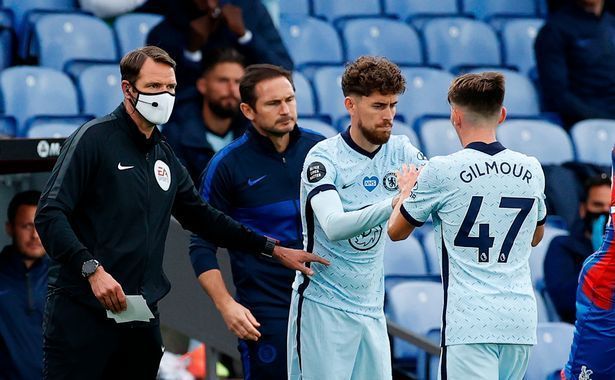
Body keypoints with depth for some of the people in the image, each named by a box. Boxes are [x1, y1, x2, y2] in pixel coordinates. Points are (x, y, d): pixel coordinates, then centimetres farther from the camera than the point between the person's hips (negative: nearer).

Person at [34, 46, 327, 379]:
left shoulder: (164, 157, 15)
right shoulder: (95, 138, -7)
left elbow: (203, 218, 23)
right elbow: (50, 215, -13)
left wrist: (273, 249, 19)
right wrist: (93, 270, -23)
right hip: (82, 311, -7)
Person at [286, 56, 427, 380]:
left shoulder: (399, 152, 5)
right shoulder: (324, 157, -12)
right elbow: (334, 226, -27)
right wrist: (393, 204, -39)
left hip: (371, 309, 6)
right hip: (324, 307, -6)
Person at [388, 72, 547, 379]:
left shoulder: (442, 171, -7)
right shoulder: (531, 170, 7)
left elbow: (396, 231, 9)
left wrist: (407, 190, 27)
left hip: (471, 322, -5)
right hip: (521, 322, 6)